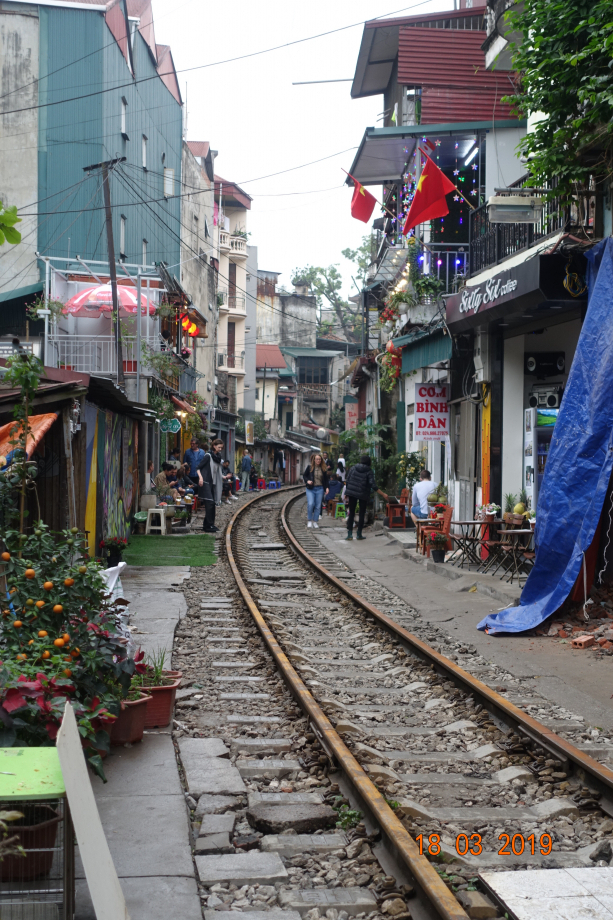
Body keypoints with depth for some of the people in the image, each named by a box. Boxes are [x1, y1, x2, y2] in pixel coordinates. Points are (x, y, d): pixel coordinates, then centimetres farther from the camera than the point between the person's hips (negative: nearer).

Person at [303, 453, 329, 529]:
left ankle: (315, 521, 13)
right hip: (310, 489, -2)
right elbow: (304, 475, 8)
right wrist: (307, 481, -10)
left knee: (318, 506, 2)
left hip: (320, 489, 2)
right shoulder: (310, 467, -1)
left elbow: (326, 479, 12)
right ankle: (309, 520, 0)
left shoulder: (323, 468, 5)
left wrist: (326, 488, 2)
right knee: (310, 504, -15)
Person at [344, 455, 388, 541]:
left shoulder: (353, 468, 4)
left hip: (351, 493, 2)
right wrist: (383, 494, -11)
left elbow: (347, 481, 3)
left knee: (351, 513, 8)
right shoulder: (369, 472, -5)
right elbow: (373, 485, -14)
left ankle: (349, 534, 1)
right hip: (363, 495, -2)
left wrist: (347, 493, 12)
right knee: (362, 514, 9)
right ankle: (359, 534, 9)